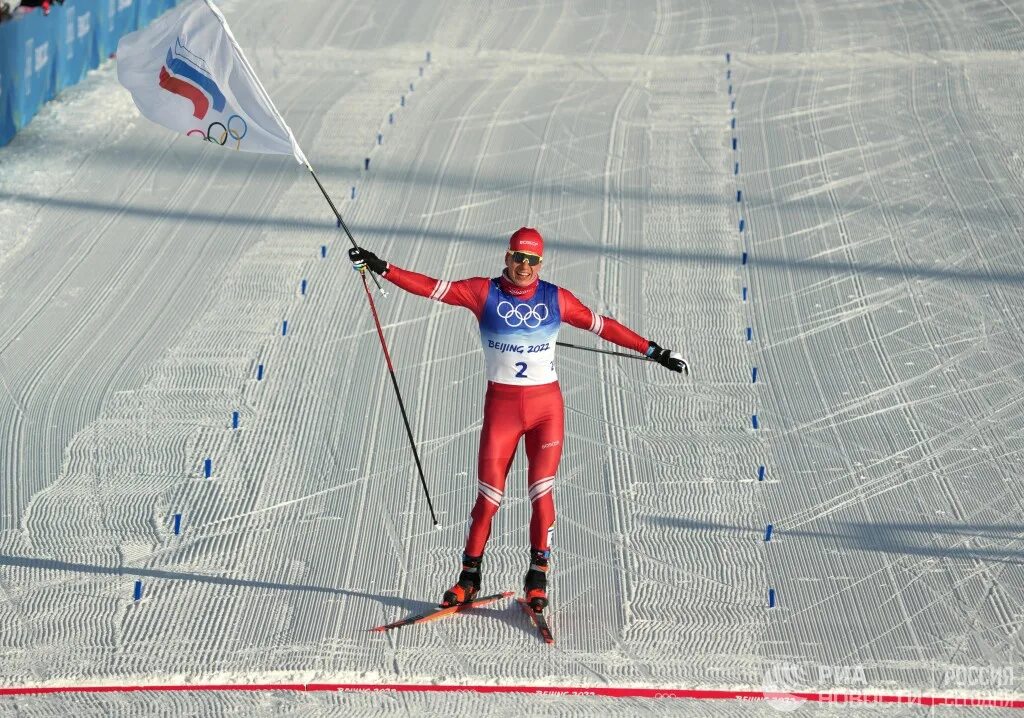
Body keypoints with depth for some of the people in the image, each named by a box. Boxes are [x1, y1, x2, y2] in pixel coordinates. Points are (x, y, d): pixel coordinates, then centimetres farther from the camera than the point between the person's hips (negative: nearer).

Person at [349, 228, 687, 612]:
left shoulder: (555, 299, 3)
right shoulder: (484, 292, -1)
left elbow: (602, 326, 9)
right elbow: (430, 287, -4)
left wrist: (654, 351, 9)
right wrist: (382, 268, -12)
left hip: (546, 404, 1)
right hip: (501, 405, -1)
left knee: (542, 493, -5)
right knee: (488, 497, -2)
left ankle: (538, 577, 8)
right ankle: (469, 576, 12)